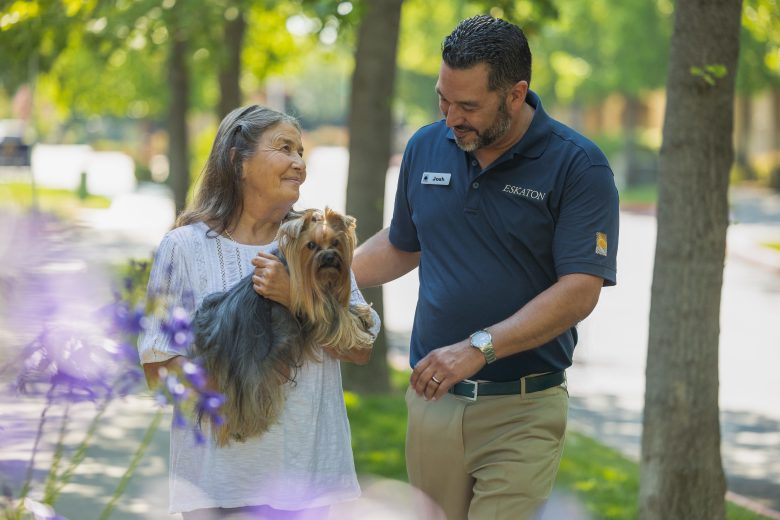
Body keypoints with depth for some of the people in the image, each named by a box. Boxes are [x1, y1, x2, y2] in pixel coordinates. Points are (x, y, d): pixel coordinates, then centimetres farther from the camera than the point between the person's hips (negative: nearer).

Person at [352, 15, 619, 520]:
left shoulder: (578, 166, -9)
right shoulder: (426, 147, 8)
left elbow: (579, 291, -16)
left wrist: (479, 348, -24)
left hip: (522, 410, -4)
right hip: (432, 398, 5)